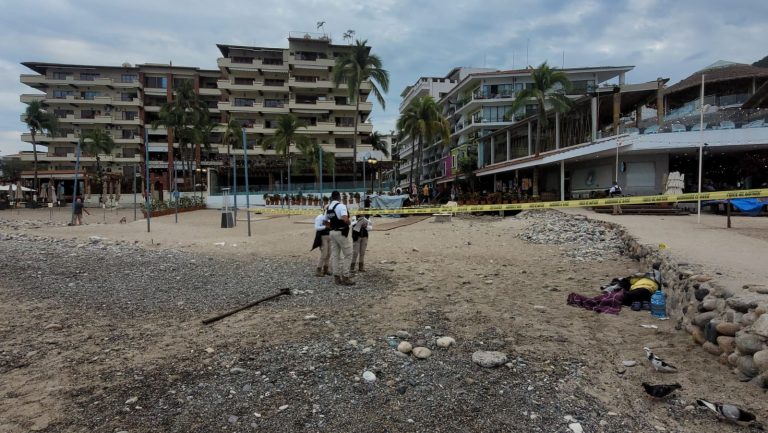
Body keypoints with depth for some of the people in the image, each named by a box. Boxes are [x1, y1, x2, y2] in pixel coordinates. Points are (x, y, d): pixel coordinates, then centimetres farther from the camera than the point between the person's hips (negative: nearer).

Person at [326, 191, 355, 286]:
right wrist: (348, 222, -7)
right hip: (341, 233, -8)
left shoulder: (328, 207, 11)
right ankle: (345, 278, -2)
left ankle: (336, 277, 14)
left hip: (332, 232, 8)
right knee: (348, 254, 0)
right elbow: (345, 219, -27)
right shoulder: (341, 206, -14)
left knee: (335, 255, 10)